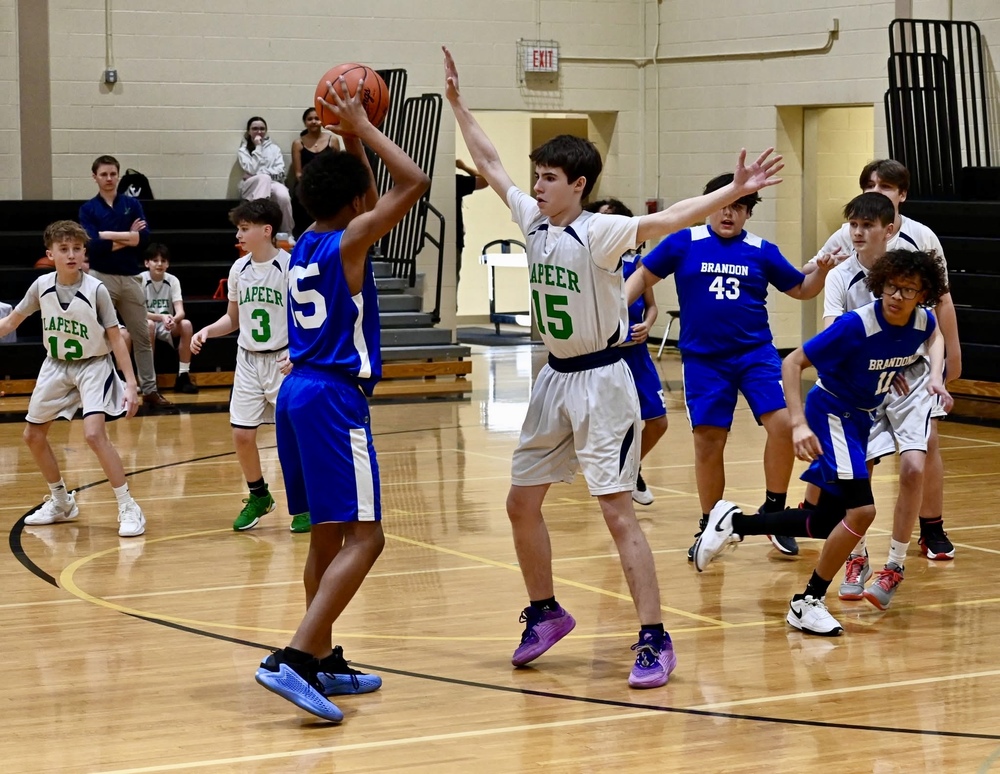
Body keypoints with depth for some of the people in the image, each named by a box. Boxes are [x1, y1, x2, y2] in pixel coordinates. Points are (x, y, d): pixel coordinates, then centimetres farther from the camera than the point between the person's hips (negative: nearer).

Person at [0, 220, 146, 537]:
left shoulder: (96, 290, -19)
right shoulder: (42, 286, -9)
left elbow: (116, 338, -14)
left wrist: (131, 384, -19)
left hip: (93, 366, -6)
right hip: (56, 365, 6)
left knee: (94, 434, -24)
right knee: (33, 435, 11)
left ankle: (128, 508, -14)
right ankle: (61, 503, 30)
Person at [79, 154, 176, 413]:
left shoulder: (132, 204, 7)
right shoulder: (88, 209, 0)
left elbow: (144, 238, -7)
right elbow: (94, 245, -13)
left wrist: (109, 235, -11)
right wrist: (128, 238, -8)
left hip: (130, 277, 3)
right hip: (101, 278, -3)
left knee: (142, 338, 6)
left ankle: (150, 391, 12)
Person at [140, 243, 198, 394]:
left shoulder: (173, 281, -4)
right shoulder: (140, 280, -12)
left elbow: (180, 311, -14)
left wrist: (173, 319, -38)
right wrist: (161, 317, -36)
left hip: (167, 326, 3)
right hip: (145, 324, -3)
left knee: (186, 325, -26)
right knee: (149, 325, -36)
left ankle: (183, 376, -20)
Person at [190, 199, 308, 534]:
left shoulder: (290, 267, -13)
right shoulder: (239, 269, 4)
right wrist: (207, 331, -2)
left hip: (284, 362, -5)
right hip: (248, 361, 5)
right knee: (242, 435, 3)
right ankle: (258, 497, 25)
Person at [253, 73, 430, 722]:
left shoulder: (306, 244, 14)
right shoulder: (349, 241, -9)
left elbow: (364, 193, 32)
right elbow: (415, 182, -13)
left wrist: (352, 138, 23)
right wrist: (362, 129, -5)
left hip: (298, 393, 9)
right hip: (334, 399, -9)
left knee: (328, 535, 16)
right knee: (363, 537, -11)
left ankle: (325, 662, 20)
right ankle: (294, 659, -23)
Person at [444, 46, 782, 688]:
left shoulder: (599, 233, -17)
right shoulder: (534, 221, 3)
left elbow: (668, 221, -30)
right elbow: (491, 165, 16)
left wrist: (733, 192, -44)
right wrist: (458, 104, 19)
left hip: (601, 381, -8)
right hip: (555, 378, 8)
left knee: (618, 511, -11)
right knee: (522, 504, 13)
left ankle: (655, 640, -8)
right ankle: (545, 613, 32)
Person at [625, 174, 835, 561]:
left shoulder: (762, 251, 3)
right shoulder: (684, 243, -1)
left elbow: (800, 289, 12)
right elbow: (644, 276, 8)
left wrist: (821, 272, -7)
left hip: (756, 352, 1)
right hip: (703, 359, 0)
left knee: (782, 422, -16)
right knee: (708, 441, 3)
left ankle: (774, 511, 1)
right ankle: (709, 525, 20)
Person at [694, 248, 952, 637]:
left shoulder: (922, 322, -8)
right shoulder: (856, 325, -27)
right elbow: (792, 363, -22)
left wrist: (935, 377, 2)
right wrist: (799, 424, -31)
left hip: (861, 419, 7)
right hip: (831, 414, -7)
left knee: (826, 524, 9)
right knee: (862, 510, -21)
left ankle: (733, 522, 26)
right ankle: (807, 603, -9)